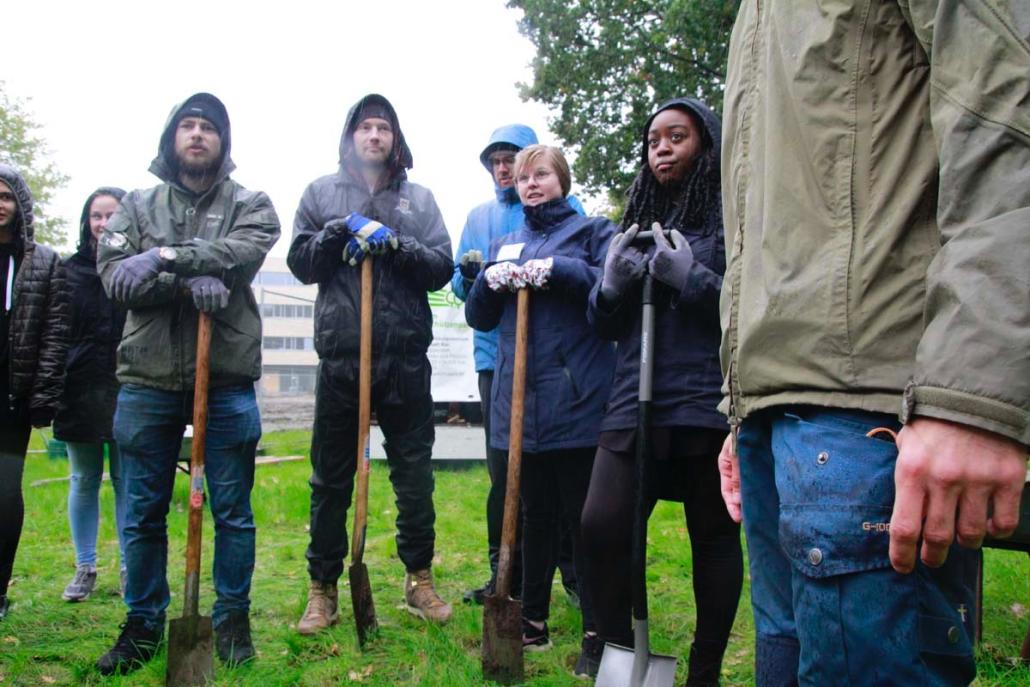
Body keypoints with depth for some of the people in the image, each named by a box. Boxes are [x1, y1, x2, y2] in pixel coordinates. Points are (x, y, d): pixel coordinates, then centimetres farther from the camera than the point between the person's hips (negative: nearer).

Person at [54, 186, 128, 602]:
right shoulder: (69, 269, 6)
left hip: (126, 391, -2)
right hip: (80, 391, 2)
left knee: (126, 481, 5)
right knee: (83, 482, 11)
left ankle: (129, 569, 16)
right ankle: (84, 568, 23)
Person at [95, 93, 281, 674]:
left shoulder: (251, 206, 6)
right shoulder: (137, 206, 11)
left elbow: (241, 253, -15)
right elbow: (114, 277, -5)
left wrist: (164, 257, -20)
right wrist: (189, 280, -18)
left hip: (227, 380, -2)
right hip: (148, 380, 2)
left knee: (233, 512, 6)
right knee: (142, 514, 10)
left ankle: (233, 620, 22)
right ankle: (144, 625, 25)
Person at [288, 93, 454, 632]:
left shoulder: (419, 198, 13)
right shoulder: (321, 193, 13)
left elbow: (441, 267, 4)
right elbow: (300, 263, 6)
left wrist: (396, 244, -10)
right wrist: (339, 232, -9)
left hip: (405, 356, 1)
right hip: (340, 355, 0)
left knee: (414, 474, 7)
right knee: (330, 477, 6)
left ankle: (419, 578, 22)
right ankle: (323, 589, 17)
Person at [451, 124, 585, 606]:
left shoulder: (564, 207, 5)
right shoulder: (479, 217, 18)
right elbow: (458, 284, 14)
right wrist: (467, 275, -9)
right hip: (496, 354, 4)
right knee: (502, 468, 8)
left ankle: (573, 571, 14)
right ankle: (506, 575, 19)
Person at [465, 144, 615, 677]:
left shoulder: (592, 230, 5)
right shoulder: (503, 244, 19)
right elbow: (478, 316, 17)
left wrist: (557, 269, -17)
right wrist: (489, 280, -2)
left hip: (577, 400, -5)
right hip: (520, 403, 5)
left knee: (585, 516, 1)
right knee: (534, 513, 13)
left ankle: (597, 633, 11)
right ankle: (533, 622, 25)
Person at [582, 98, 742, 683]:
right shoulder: (640, 220, 18)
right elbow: (605, 326, 19)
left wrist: (691, 279, -16)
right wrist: (611, 285, -2)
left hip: (709, 406, -4)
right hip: (636, 402, 4)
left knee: (714, 536, 6)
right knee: (602, 526, -8)